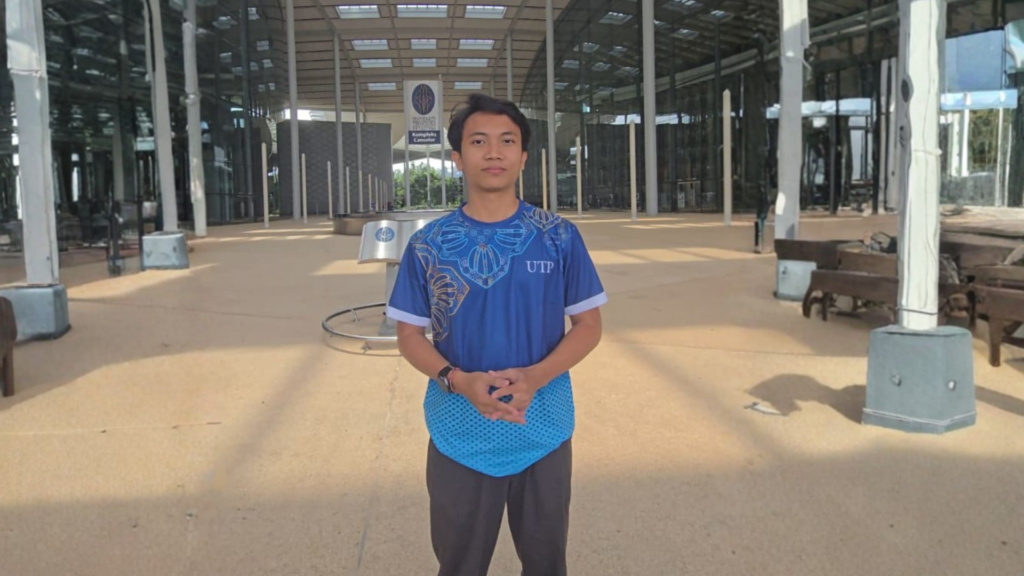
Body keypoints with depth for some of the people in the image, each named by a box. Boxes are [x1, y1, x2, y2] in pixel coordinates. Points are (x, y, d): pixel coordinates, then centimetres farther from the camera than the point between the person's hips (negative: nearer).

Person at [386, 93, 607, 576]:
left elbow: (588, 325, 0)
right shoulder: (428, 245, -3)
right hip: (459, 439, 0)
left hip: (543, 435, 0)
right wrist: (458, 381, -18)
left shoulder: (559, 238, -3)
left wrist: (536, 377, -18)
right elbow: (409, 335, 2)